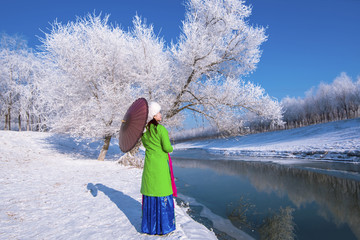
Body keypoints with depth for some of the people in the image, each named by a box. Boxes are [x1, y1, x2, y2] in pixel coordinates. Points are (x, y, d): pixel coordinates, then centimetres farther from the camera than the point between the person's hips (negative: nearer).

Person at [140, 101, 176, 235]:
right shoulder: (161, 129, -16)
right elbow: (168, 148, -15)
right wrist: (170, 148, 5)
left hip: (148, 164, 6)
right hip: (160, 165, -6)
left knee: (149, 194, 14)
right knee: (163, 194, 5)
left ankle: (149, 225, 26)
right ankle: (163, 226, 16)